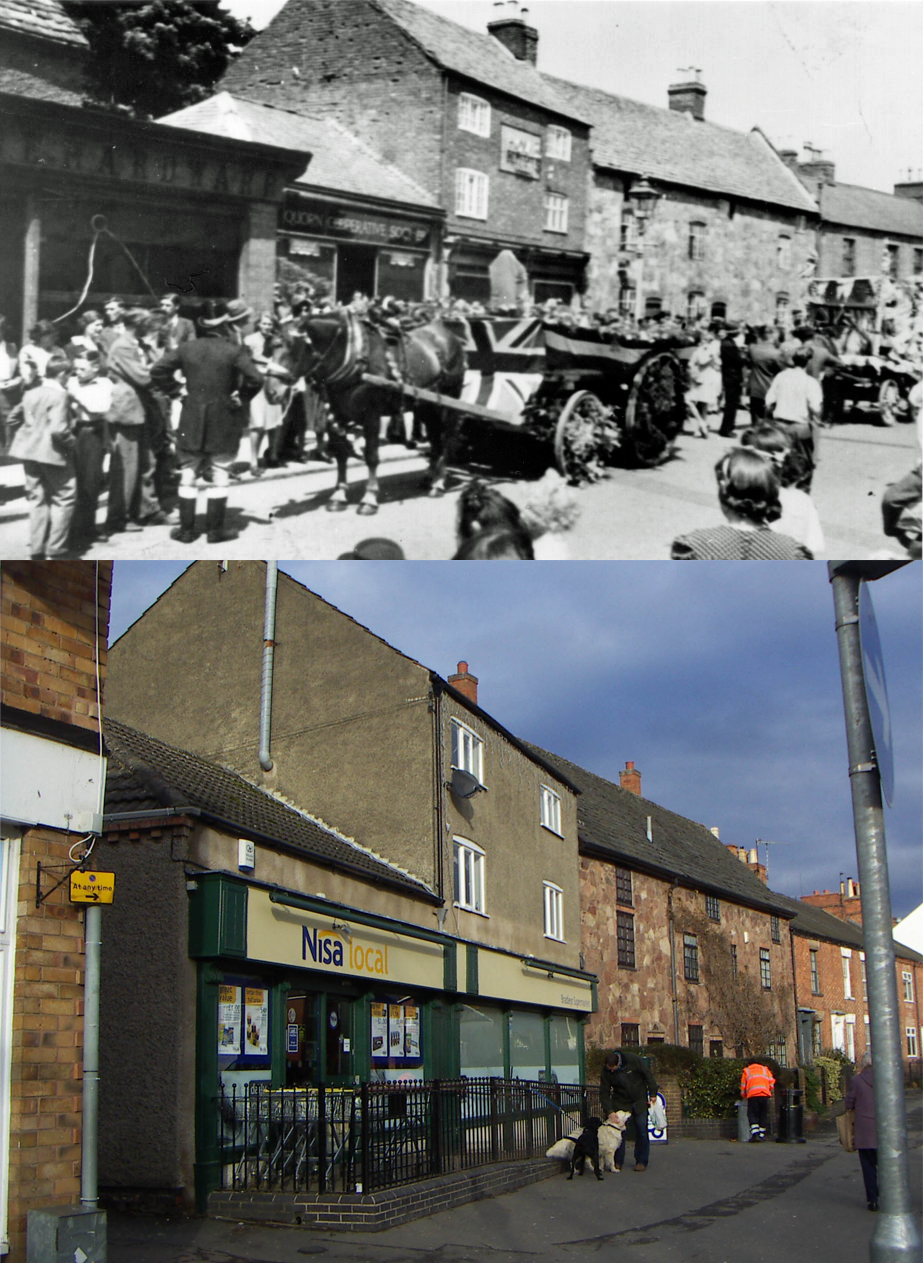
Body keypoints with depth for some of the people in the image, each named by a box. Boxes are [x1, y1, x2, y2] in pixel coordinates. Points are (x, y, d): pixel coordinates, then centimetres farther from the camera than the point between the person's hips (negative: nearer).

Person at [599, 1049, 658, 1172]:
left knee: (642, 1131, -2)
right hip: (620, 1102, 1)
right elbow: (604, 1093, -11)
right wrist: (609, 1111, -22)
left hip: (639, 1101, -1)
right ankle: (617, 1162, 3)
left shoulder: (634, 1060, -22)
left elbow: (648, 1075, -8)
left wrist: (652, 1094, -6)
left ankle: (641, 1161, 8)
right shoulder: (606, 1071, -16)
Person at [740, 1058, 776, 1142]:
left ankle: (755, 1134, -15)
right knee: (763, 1115, 11)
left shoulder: (746, 1071, 22)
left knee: (752, 1115, 0)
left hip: (752, 1094, -2)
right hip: (765, 1094, 2)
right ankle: (762, 1134, 9)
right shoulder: (765, 1069, 25)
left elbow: (743, 1086, 21)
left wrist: (743, 1097, 34)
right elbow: (771, 1083, 15)